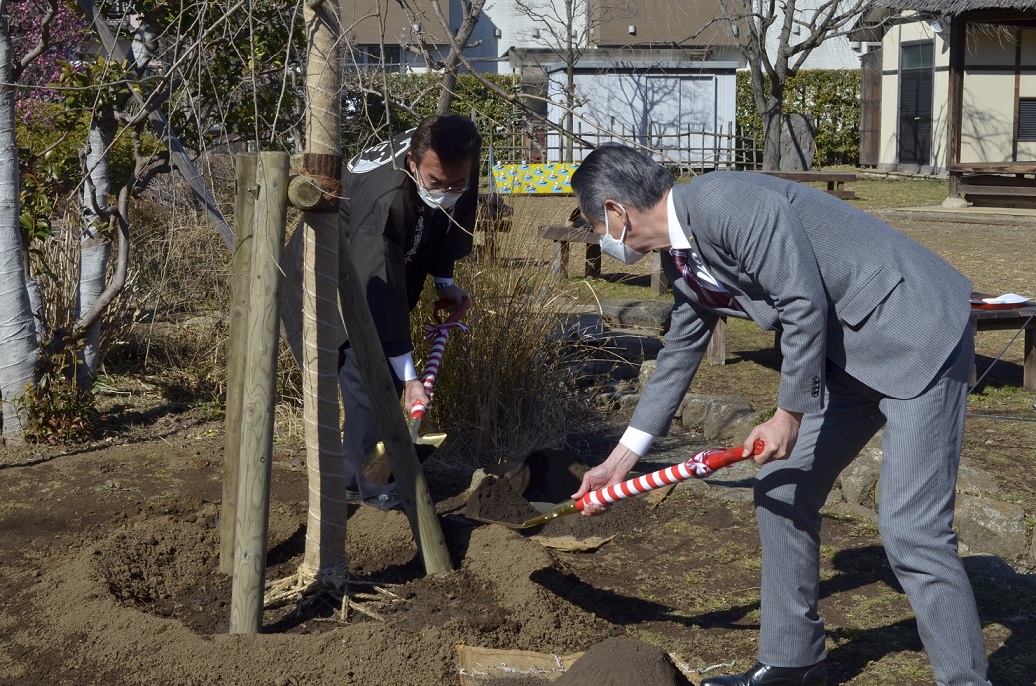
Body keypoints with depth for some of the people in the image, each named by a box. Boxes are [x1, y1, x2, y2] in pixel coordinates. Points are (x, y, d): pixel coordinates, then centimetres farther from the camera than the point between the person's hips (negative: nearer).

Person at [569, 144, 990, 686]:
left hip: (917, 333, -10)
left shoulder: (725, 203, -22)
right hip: (846, 352, 10)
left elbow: (805, 306, -23)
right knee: (780, 491, 12)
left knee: (910, 528, -14)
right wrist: (617, 463, 24)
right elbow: (678, 357, 19)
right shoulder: (682, 261, 8)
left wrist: (789, 416, -12)